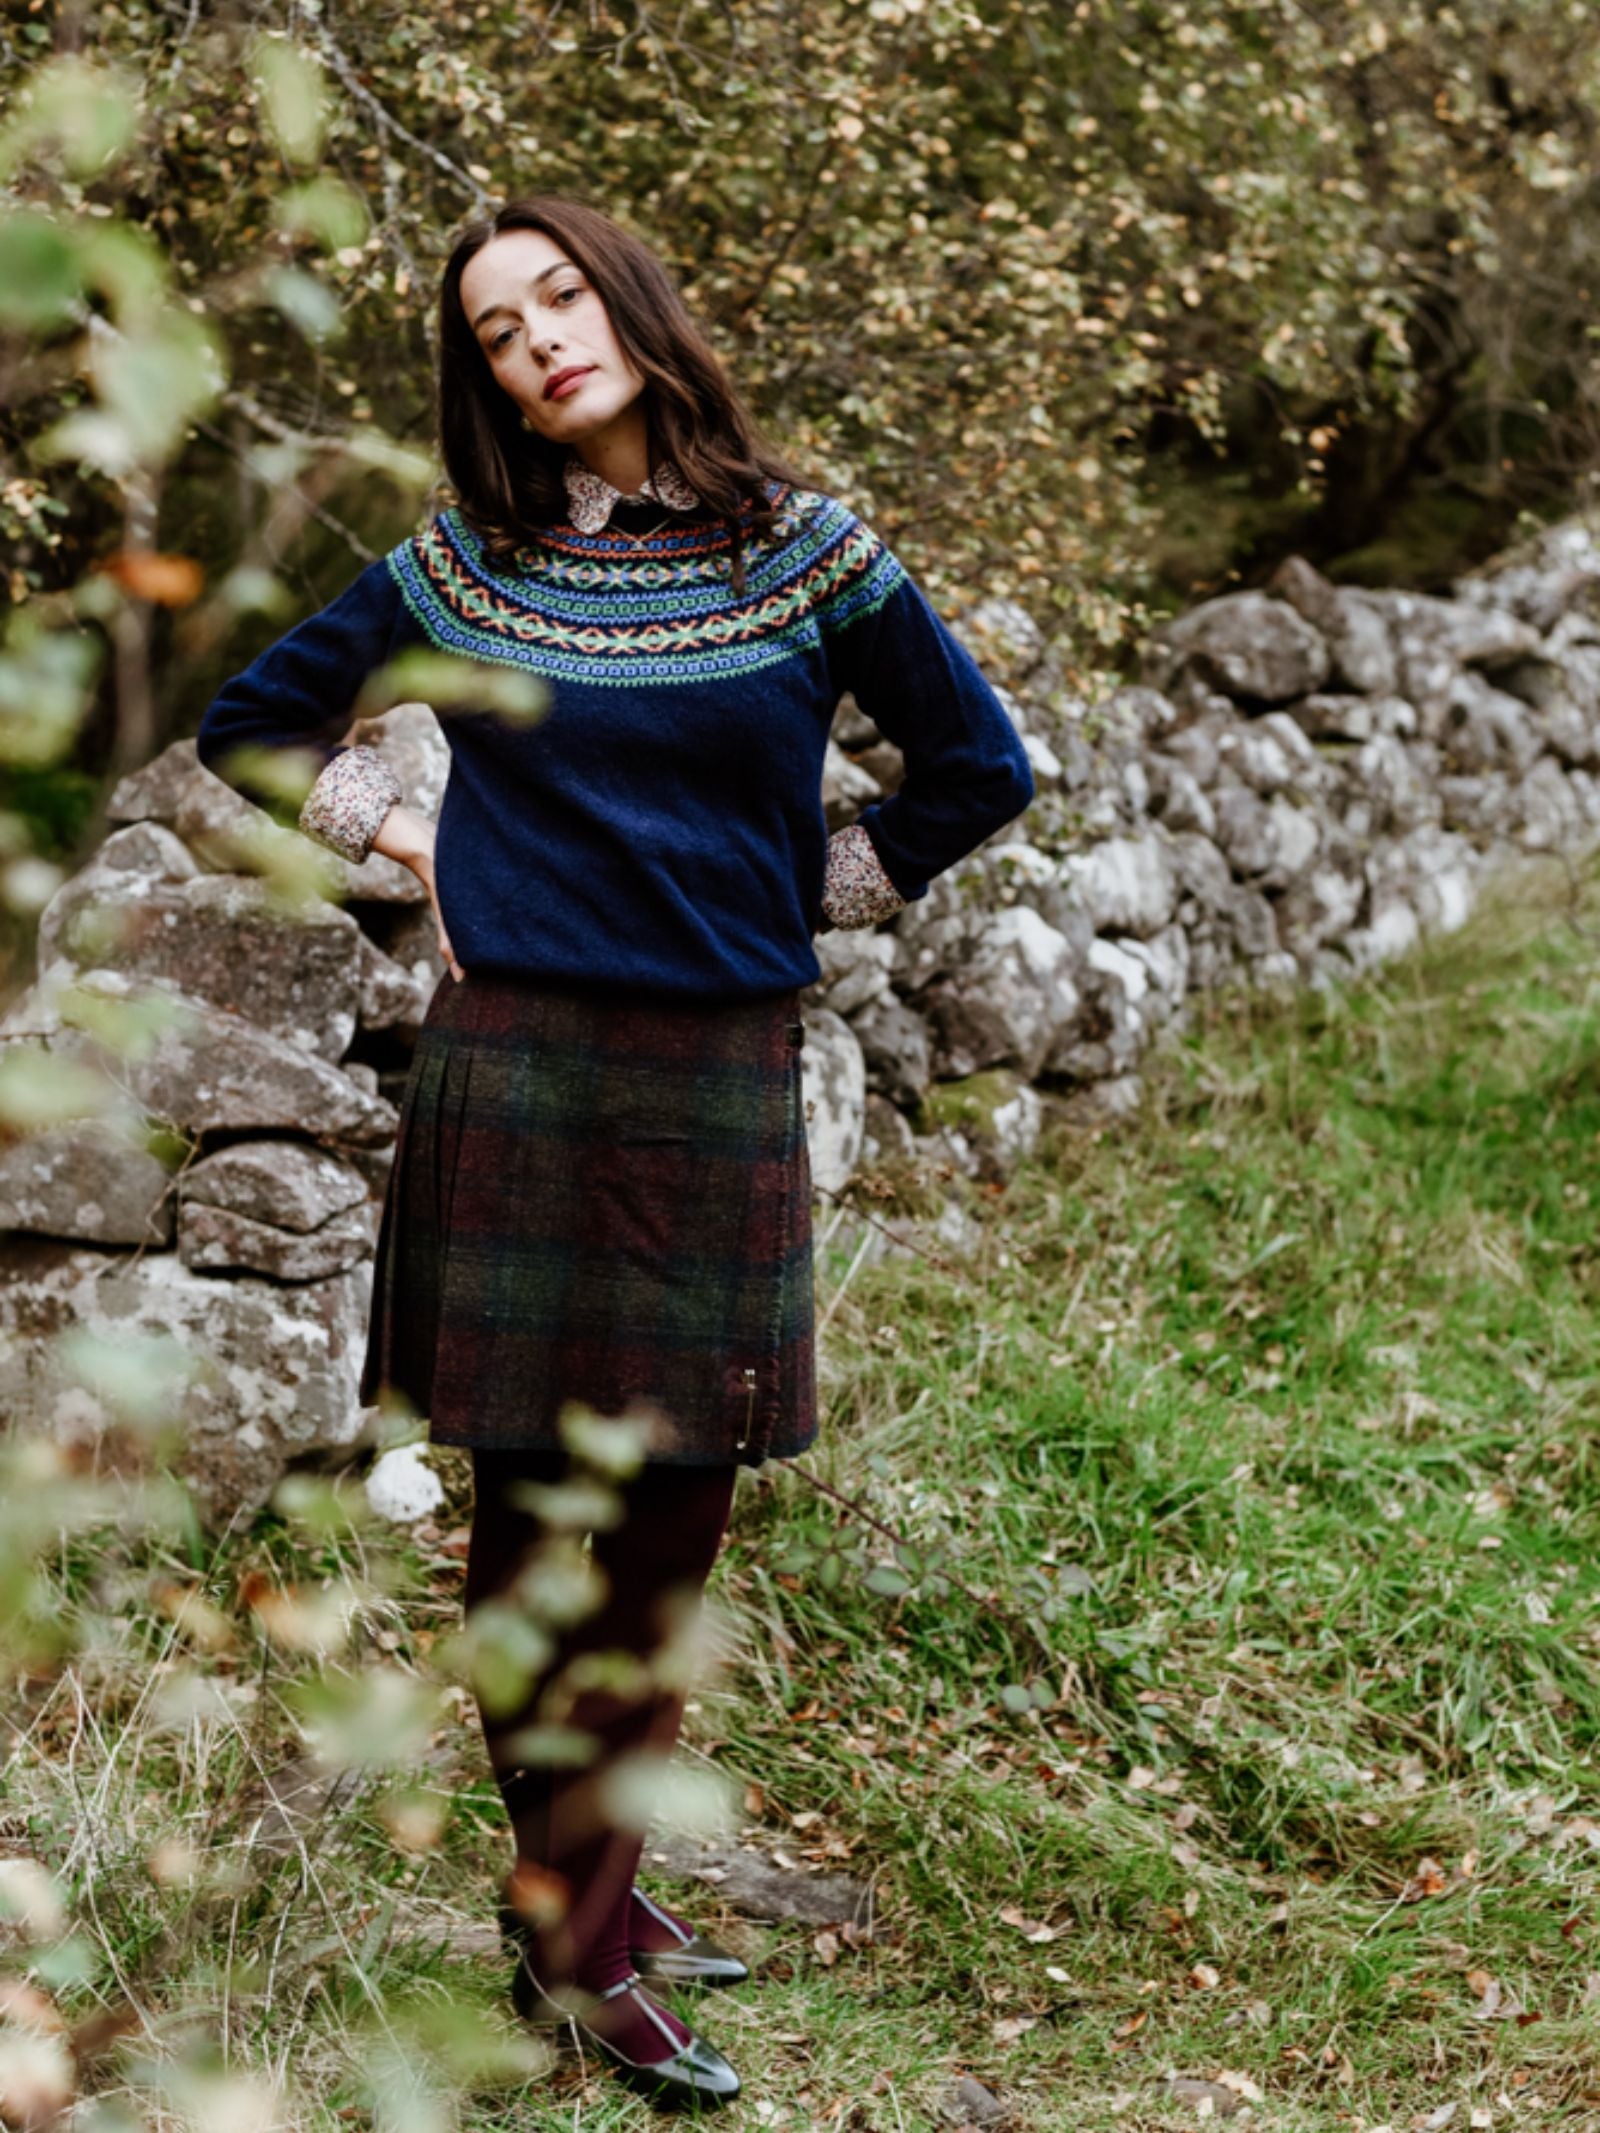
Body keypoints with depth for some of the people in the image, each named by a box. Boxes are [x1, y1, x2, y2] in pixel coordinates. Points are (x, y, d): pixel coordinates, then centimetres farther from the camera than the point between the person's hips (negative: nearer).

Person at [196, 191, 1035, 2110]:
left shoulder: (802, 549, 4)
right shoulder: (461, 571, 4)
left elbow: (978, 763, 10)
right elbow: (249, 724, 15)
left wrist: (804, 904, 7)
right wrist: (410, 845, 4)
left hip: (721, 1087, 1)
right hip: (514, 1071, -1)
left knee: (674, 1518, 6)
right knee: (529, 1511, 2)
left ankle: (589, 1894, 21)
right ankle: (581, 1949, 10)